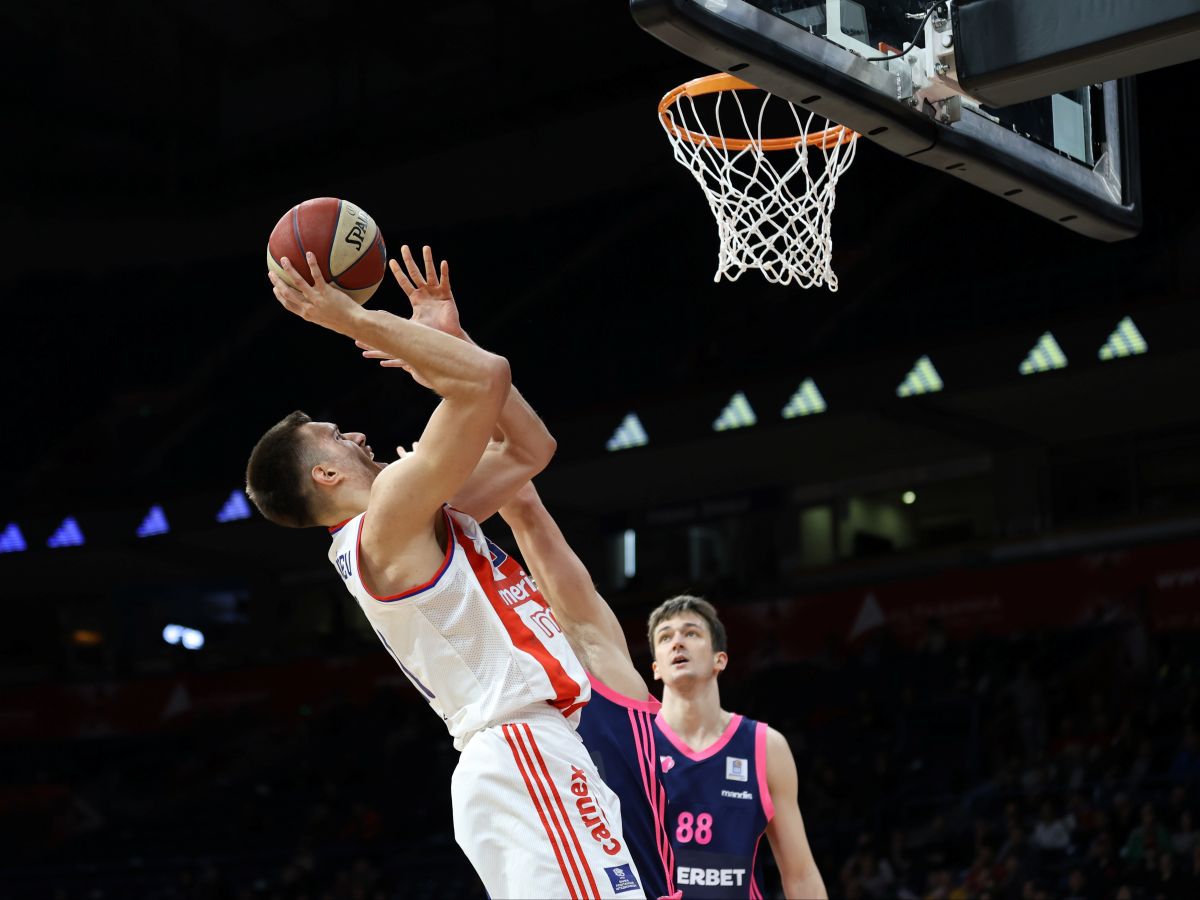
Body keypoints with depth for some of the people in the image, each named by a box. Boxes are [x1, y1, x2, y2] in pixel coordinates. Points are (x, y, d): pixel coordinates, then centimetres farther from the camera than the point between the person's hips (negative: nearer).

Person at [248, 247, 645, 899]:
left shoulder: (420, 520, 22)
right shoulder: (392, 512, -7)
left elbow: (529, 447, 26)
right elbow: (487, 378, -16)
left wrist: (443, 335, 23)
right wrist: (356, 319, -8)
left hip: (517, 763, 10)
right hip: (526, 755, -10)